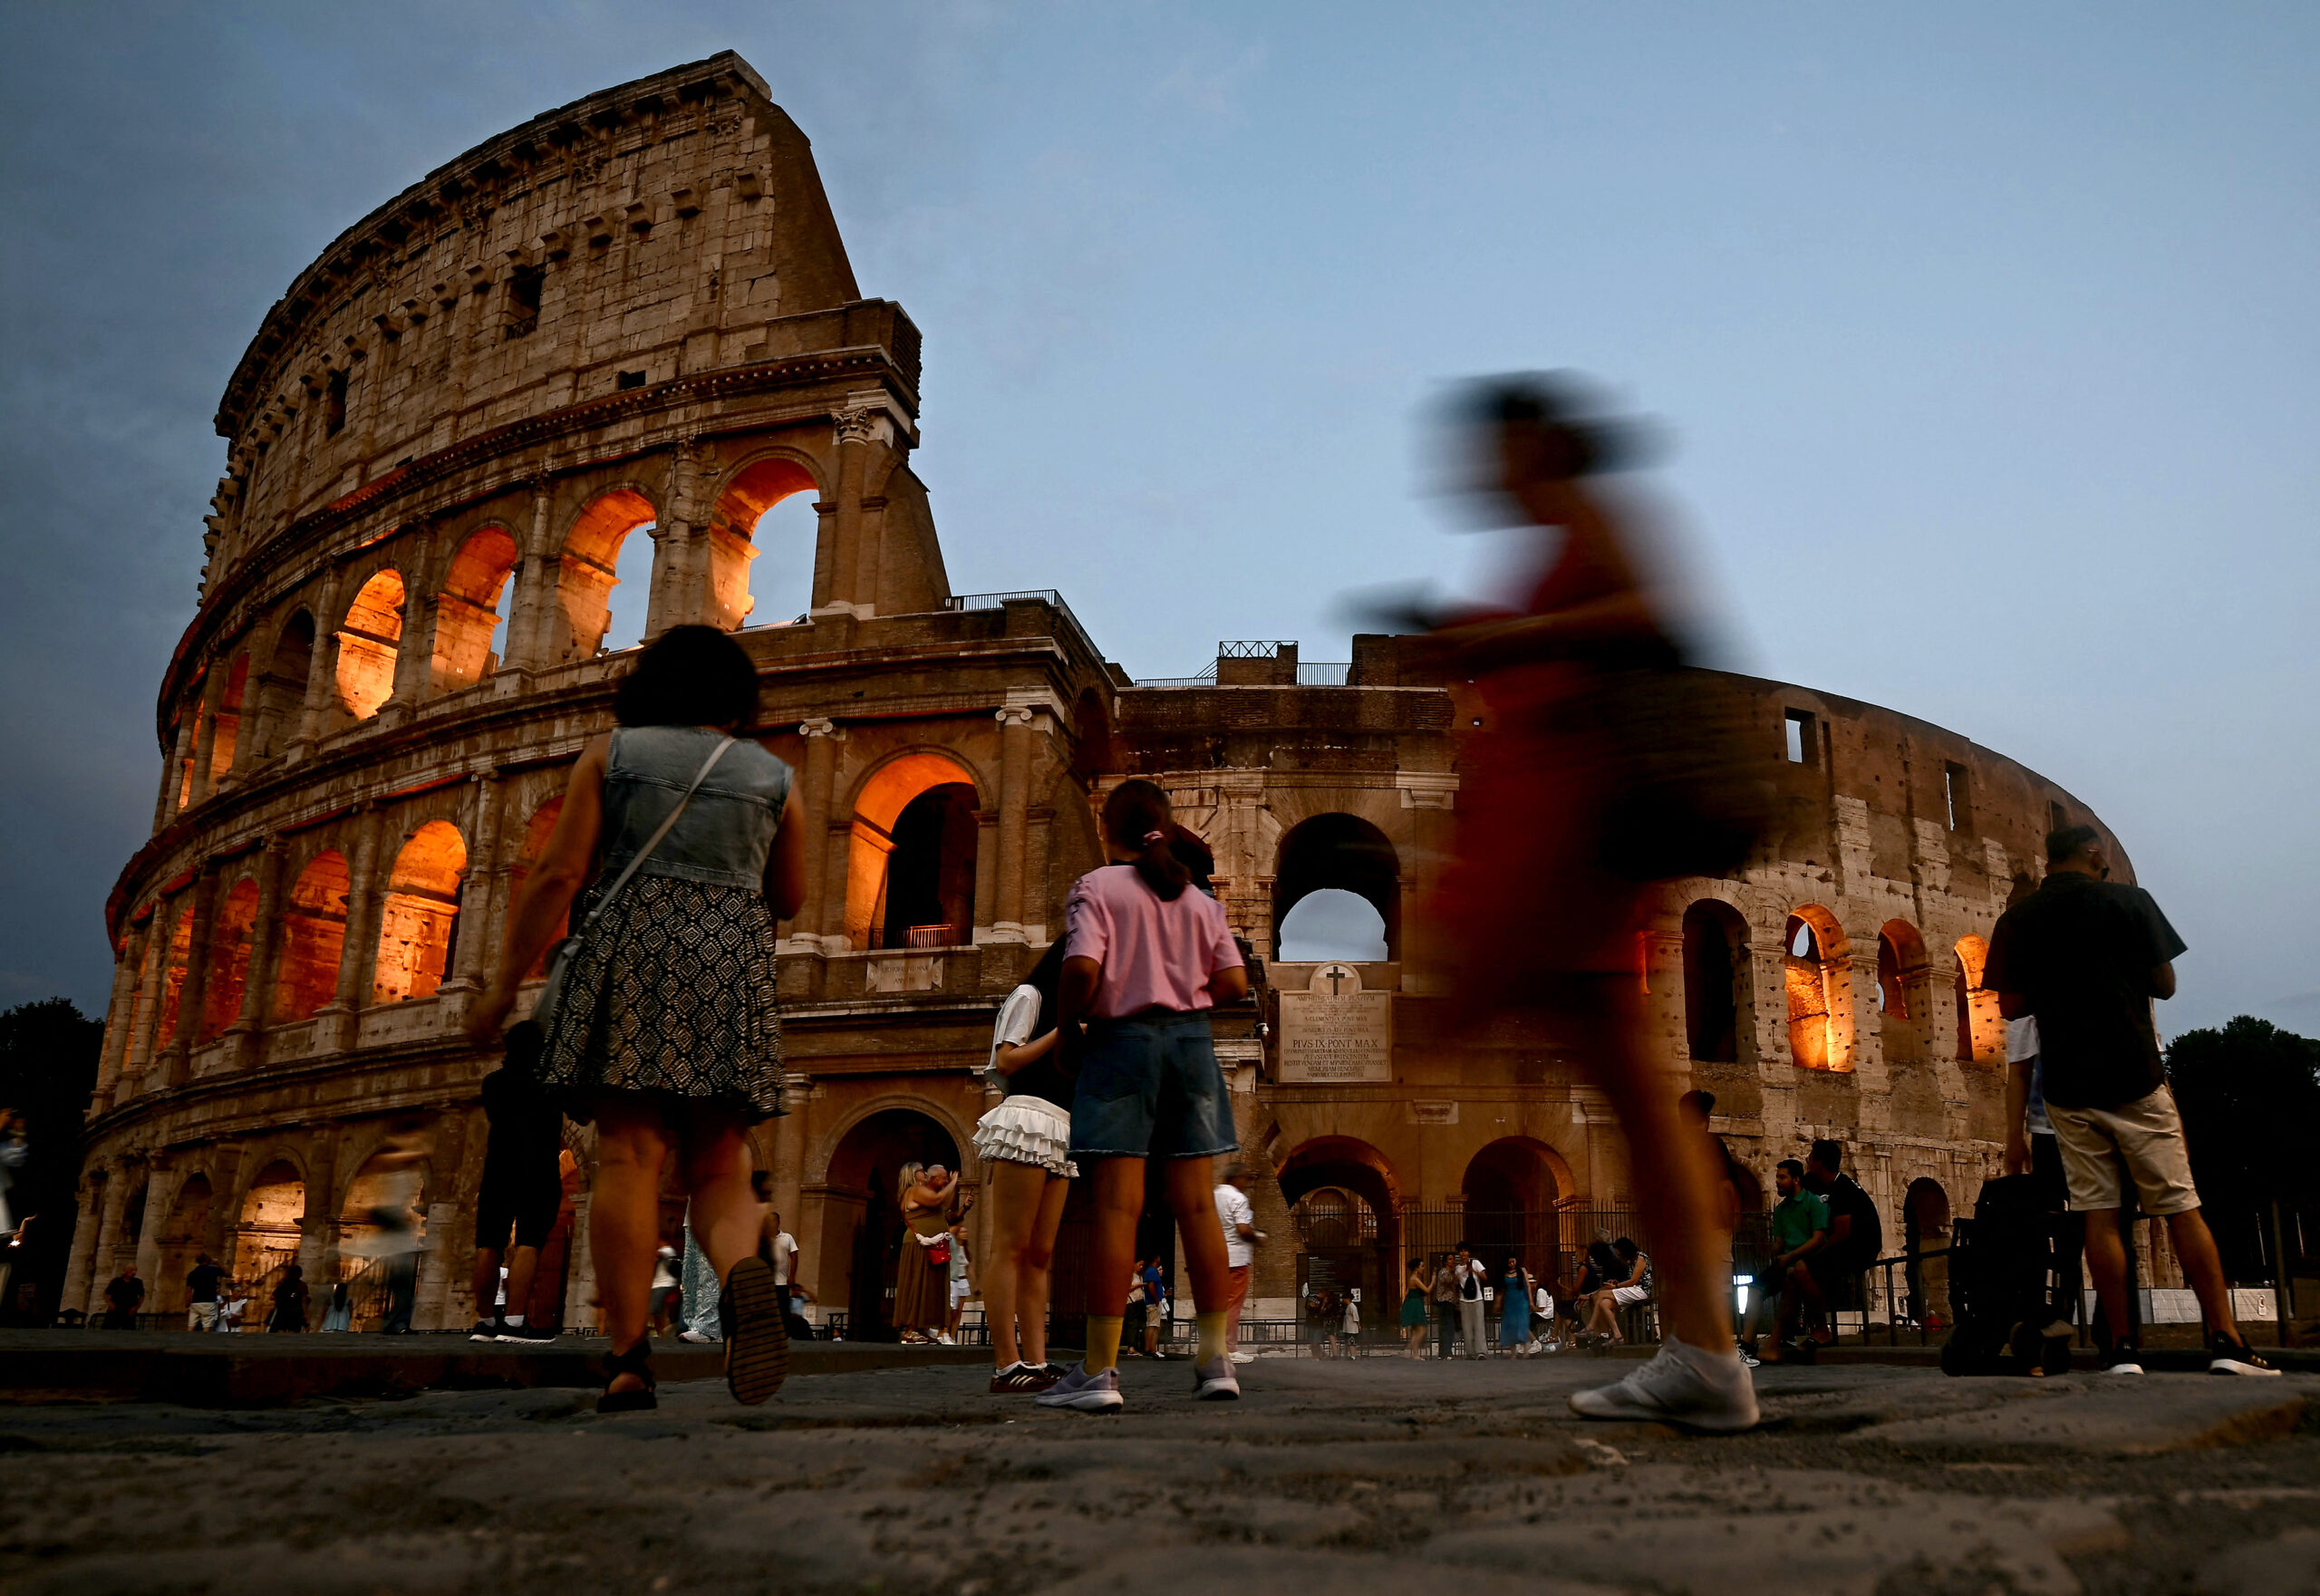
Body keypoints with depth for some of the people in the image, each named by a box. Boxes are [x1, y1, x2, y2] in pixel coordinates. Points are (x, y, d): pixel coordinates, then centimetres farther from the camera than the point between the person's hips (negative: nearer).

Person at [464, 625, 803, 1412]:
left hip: (630, 948, -1)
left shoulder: (611, 752, 10)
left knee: (629, 1156, -5)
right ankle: (744, 1276, -28)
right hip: (733, 963, 1)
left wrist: (504, 983, 3)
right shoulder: (772, 776, 14)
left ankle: (629, 1359, -12)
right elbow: (789, 899, 17)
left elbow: (557, 873, 1)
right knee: (717, 1168, 2)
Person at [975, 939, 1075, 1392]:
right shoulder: (1029, 996, 5)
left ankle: (1036, 1362, -1)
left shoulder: (1063, 1010, 29)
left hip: (1060, 1132, 9)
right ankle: (1006, 1366, -16)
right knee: (1010, 1249, -12)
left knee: (1040, 1255, 2)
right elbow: (1006, 1061, -6)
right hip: (1028, 1114, -9)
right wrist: (1061, 1031, -5)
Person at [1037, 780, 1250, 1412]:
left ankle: (1099, 1370, -7)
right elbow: (1233, 983, 6)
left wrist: (1066, 1021, 1)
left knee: (1117, 1205, -7)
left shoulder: (1095, 888, -1)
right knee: (1197, 1205, 5)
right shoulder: (1200, 899, 12)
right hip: (1191, 1040, 4)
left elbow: (1082, 969, -15)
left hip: (1122, 1038, -4)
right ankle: (1216, 1361, 7)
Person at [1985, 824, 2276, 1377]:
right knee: (2180, 1207, 3)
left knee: (2100, 1215, 3)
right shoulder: (2128, 901, -2)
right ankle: (2226, 1341, 1)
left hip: (2067, 1087, 2)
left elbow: (2011, 1007, 5)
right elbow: (2164, 985, 2)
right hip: (2134, 1077, -2)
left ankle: (2122, 1350, 2)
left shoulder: (2016, 921, 3)